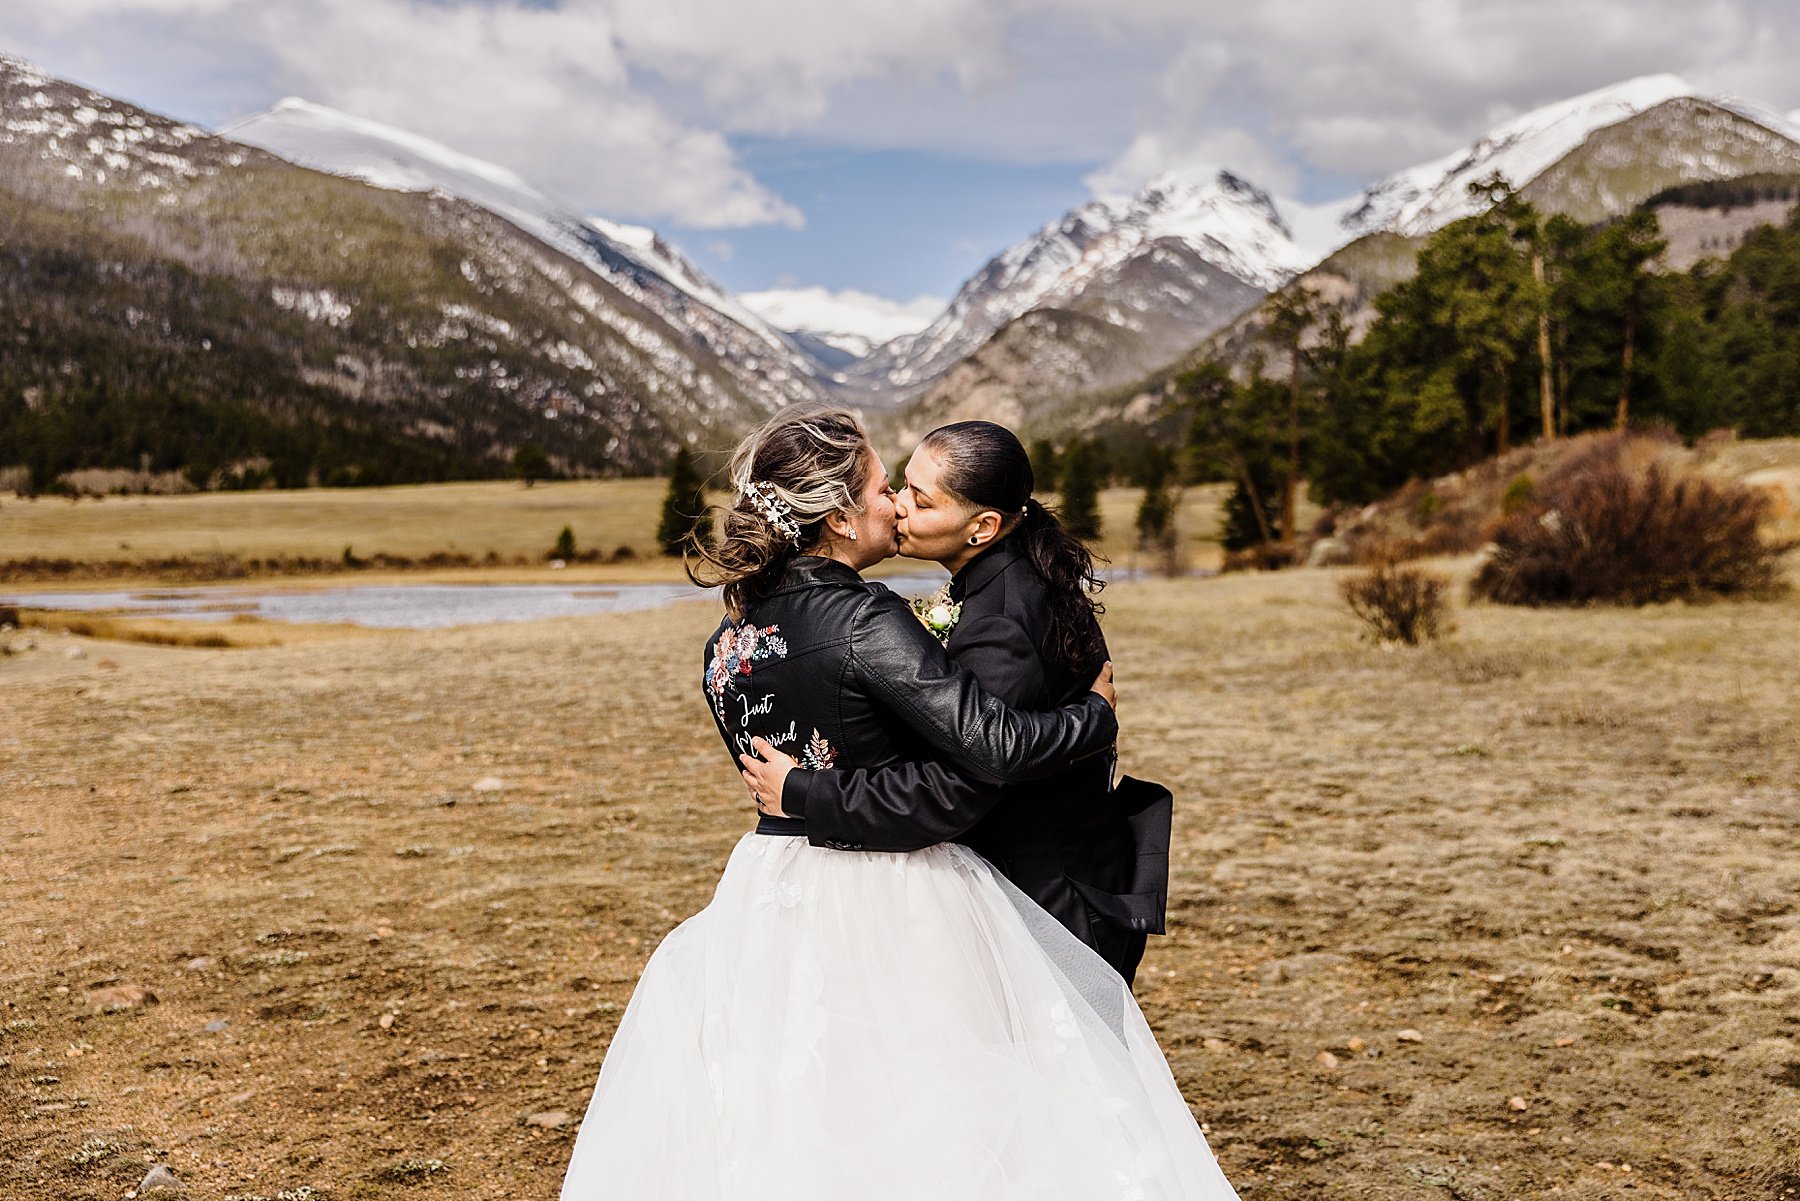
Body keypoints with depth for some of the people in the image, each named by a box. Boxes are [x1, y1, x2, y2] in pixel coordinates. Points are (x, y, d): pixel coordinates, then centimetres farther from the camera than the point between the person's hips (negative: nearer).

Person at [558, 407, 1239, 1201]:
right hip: (892, 904, -7)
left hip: (772, 891, 7)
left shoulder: (728, 642, 4)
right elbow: (995, 748, -24)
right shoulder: (865, 620, -19)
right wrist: (1098, 710, -7)